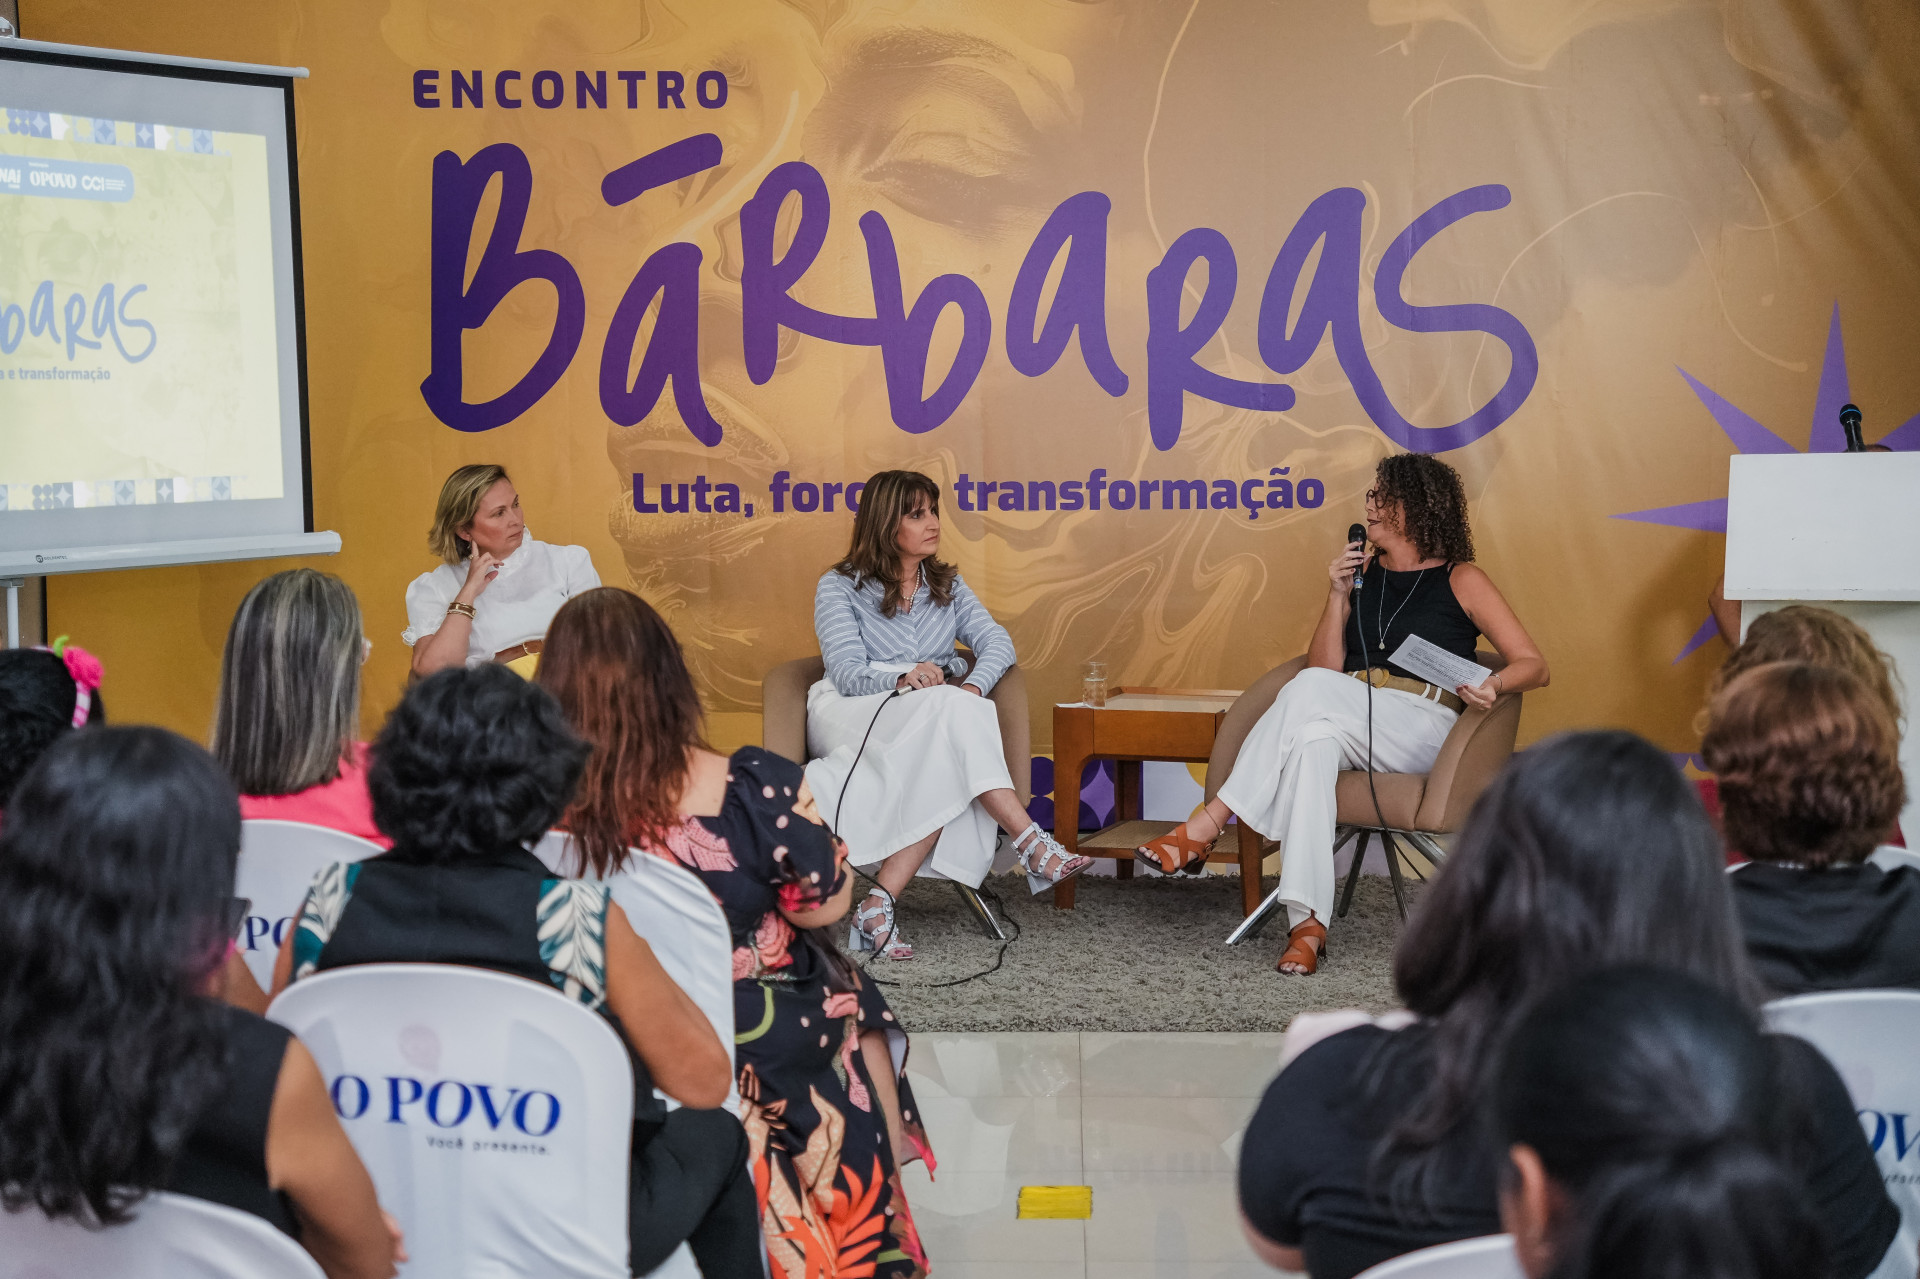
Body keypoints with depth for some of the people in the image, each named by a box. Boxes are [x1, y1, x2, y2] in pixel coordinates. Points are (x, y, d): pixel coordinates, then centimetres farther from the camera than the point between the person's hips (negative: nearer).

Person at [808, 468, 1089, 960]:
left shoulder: (947, 585, 20)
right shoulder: (838, 587, 5)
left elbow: (997, 642, 4)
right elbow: (847, 672, -8)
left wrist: (973, 687, -19)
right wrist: (903, 679, -30)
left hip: (938, 718, 4)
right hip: (850, 718, -4)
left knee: (947, 773, -35)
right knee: (949, 706, -36)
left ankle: (879, 905, -42)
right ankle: (1032, 845, -44)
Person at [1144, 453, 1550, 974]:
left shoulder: (1461, 580, 9)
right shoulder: (1361, 572, 21)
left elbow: (1534, 666, 5)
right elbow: (1325, 665, 13)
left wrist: (1493, 685, -17)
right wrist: (1339, 595, 1)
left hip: (1422, 730, -3)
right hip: (1349, 729, 3)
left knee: (1312, 690, -32)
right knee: (1314, 740, -37)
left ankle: (1211, 821, -34)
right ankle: (1308, 922, -47)